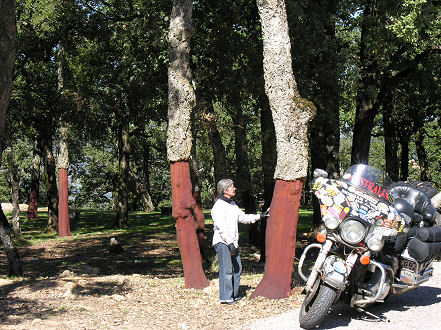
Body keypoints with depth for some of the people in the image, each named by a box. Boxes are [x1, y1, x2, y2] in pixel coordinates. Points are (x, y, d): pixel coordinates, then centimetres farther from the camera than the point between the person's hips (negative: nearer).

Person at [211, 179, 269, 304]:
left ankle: (234, 295, 22)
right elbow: (221, 227, -19)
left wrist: (260, 216, 21)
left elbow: (243, 217, 26)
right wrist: (229, 243, -23)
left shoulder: (232, 204, 18)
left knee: (237, 268, 12)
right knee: (226, 270, -10)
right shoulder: (219, 206, -12)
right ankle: (226, 297, -6)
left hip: (232, 243, 9)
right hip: (222, 242, -9)